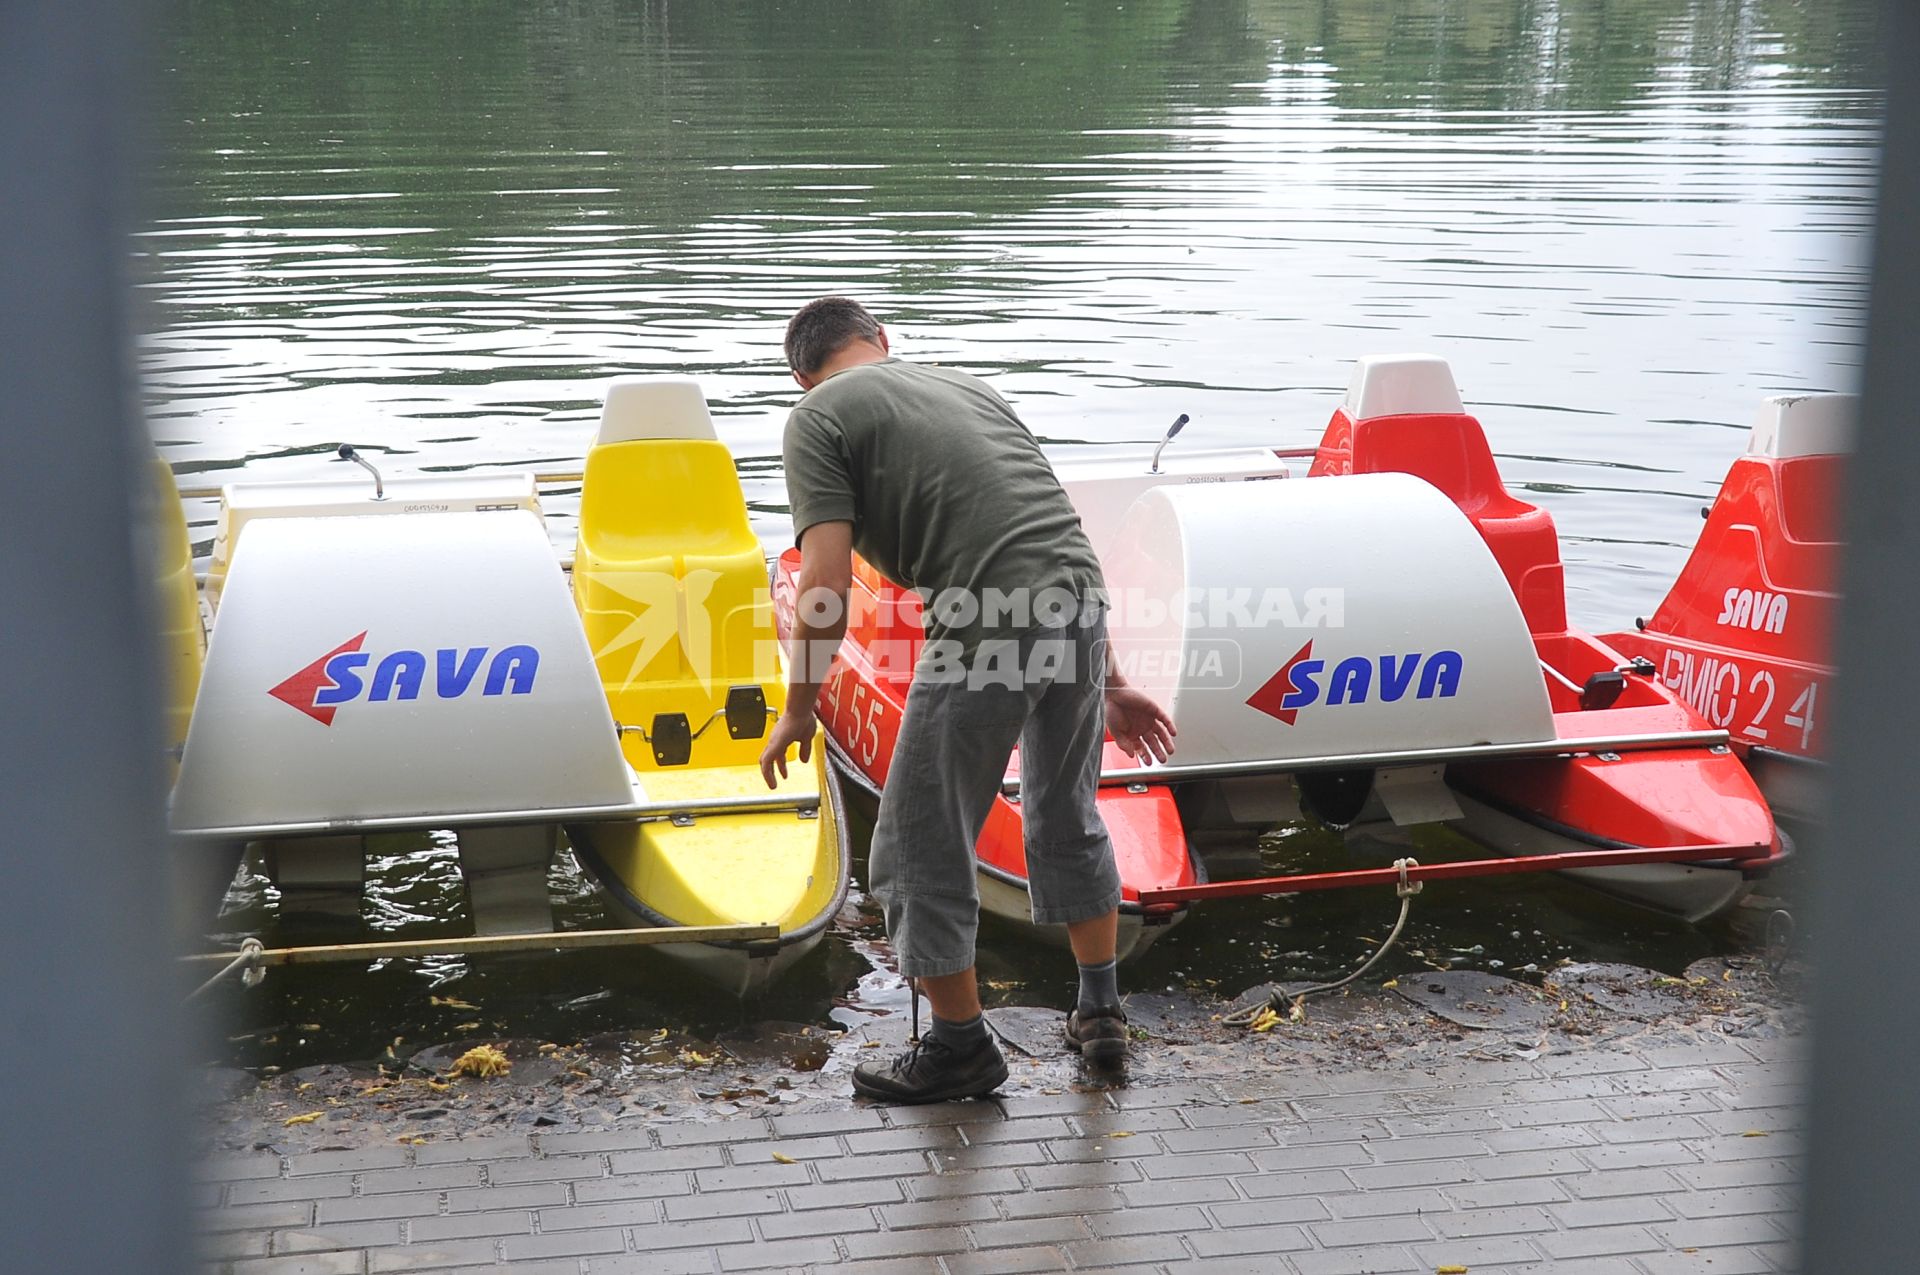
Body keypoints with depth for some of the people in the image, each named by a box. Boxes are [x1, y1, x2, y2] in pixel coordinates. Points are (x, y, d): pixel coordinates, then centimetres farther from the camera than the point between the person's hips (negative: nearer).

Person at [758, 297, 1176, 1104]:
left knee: (922, 851, 11)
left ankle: (961, 1046, 24)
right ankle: (1100, 1013, 38)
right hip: (1077, 610, 7)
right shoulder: (964, 385, 25)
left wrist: (799, 708, 5)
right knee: (1067, 817, 28)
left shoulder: (818, 417, 6)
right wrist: (1108, 681, 29)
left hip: (986, 632, -7)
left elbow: (827, 584, -8)